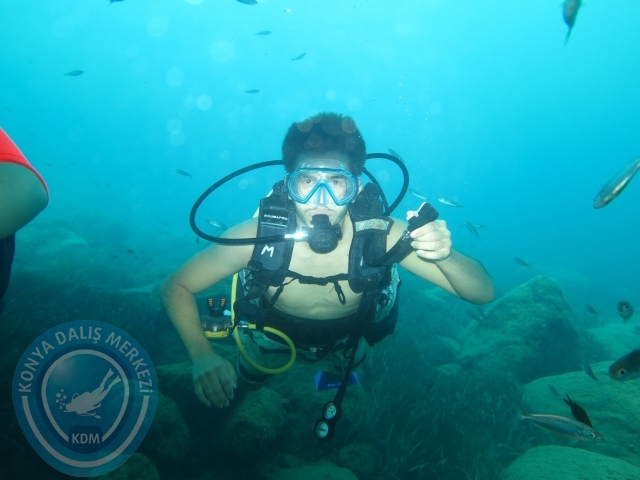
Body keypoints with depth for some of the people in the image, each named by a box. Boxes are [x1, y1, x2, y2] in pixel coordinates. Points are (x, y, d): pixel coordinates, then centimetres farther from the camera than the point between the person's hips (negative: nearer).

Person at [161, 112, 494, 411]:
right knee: (247, 382, 30)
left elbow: (484, 292, -36)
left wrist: (445, 256, -58)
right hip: (273, 334, 0)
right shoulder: (256, 236, -39)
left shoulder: (382, 236, -39)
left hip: (348, 337, 1)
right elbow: (176, 287, -26)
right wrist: (201, 354, -44)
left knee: (348, 365, 36)